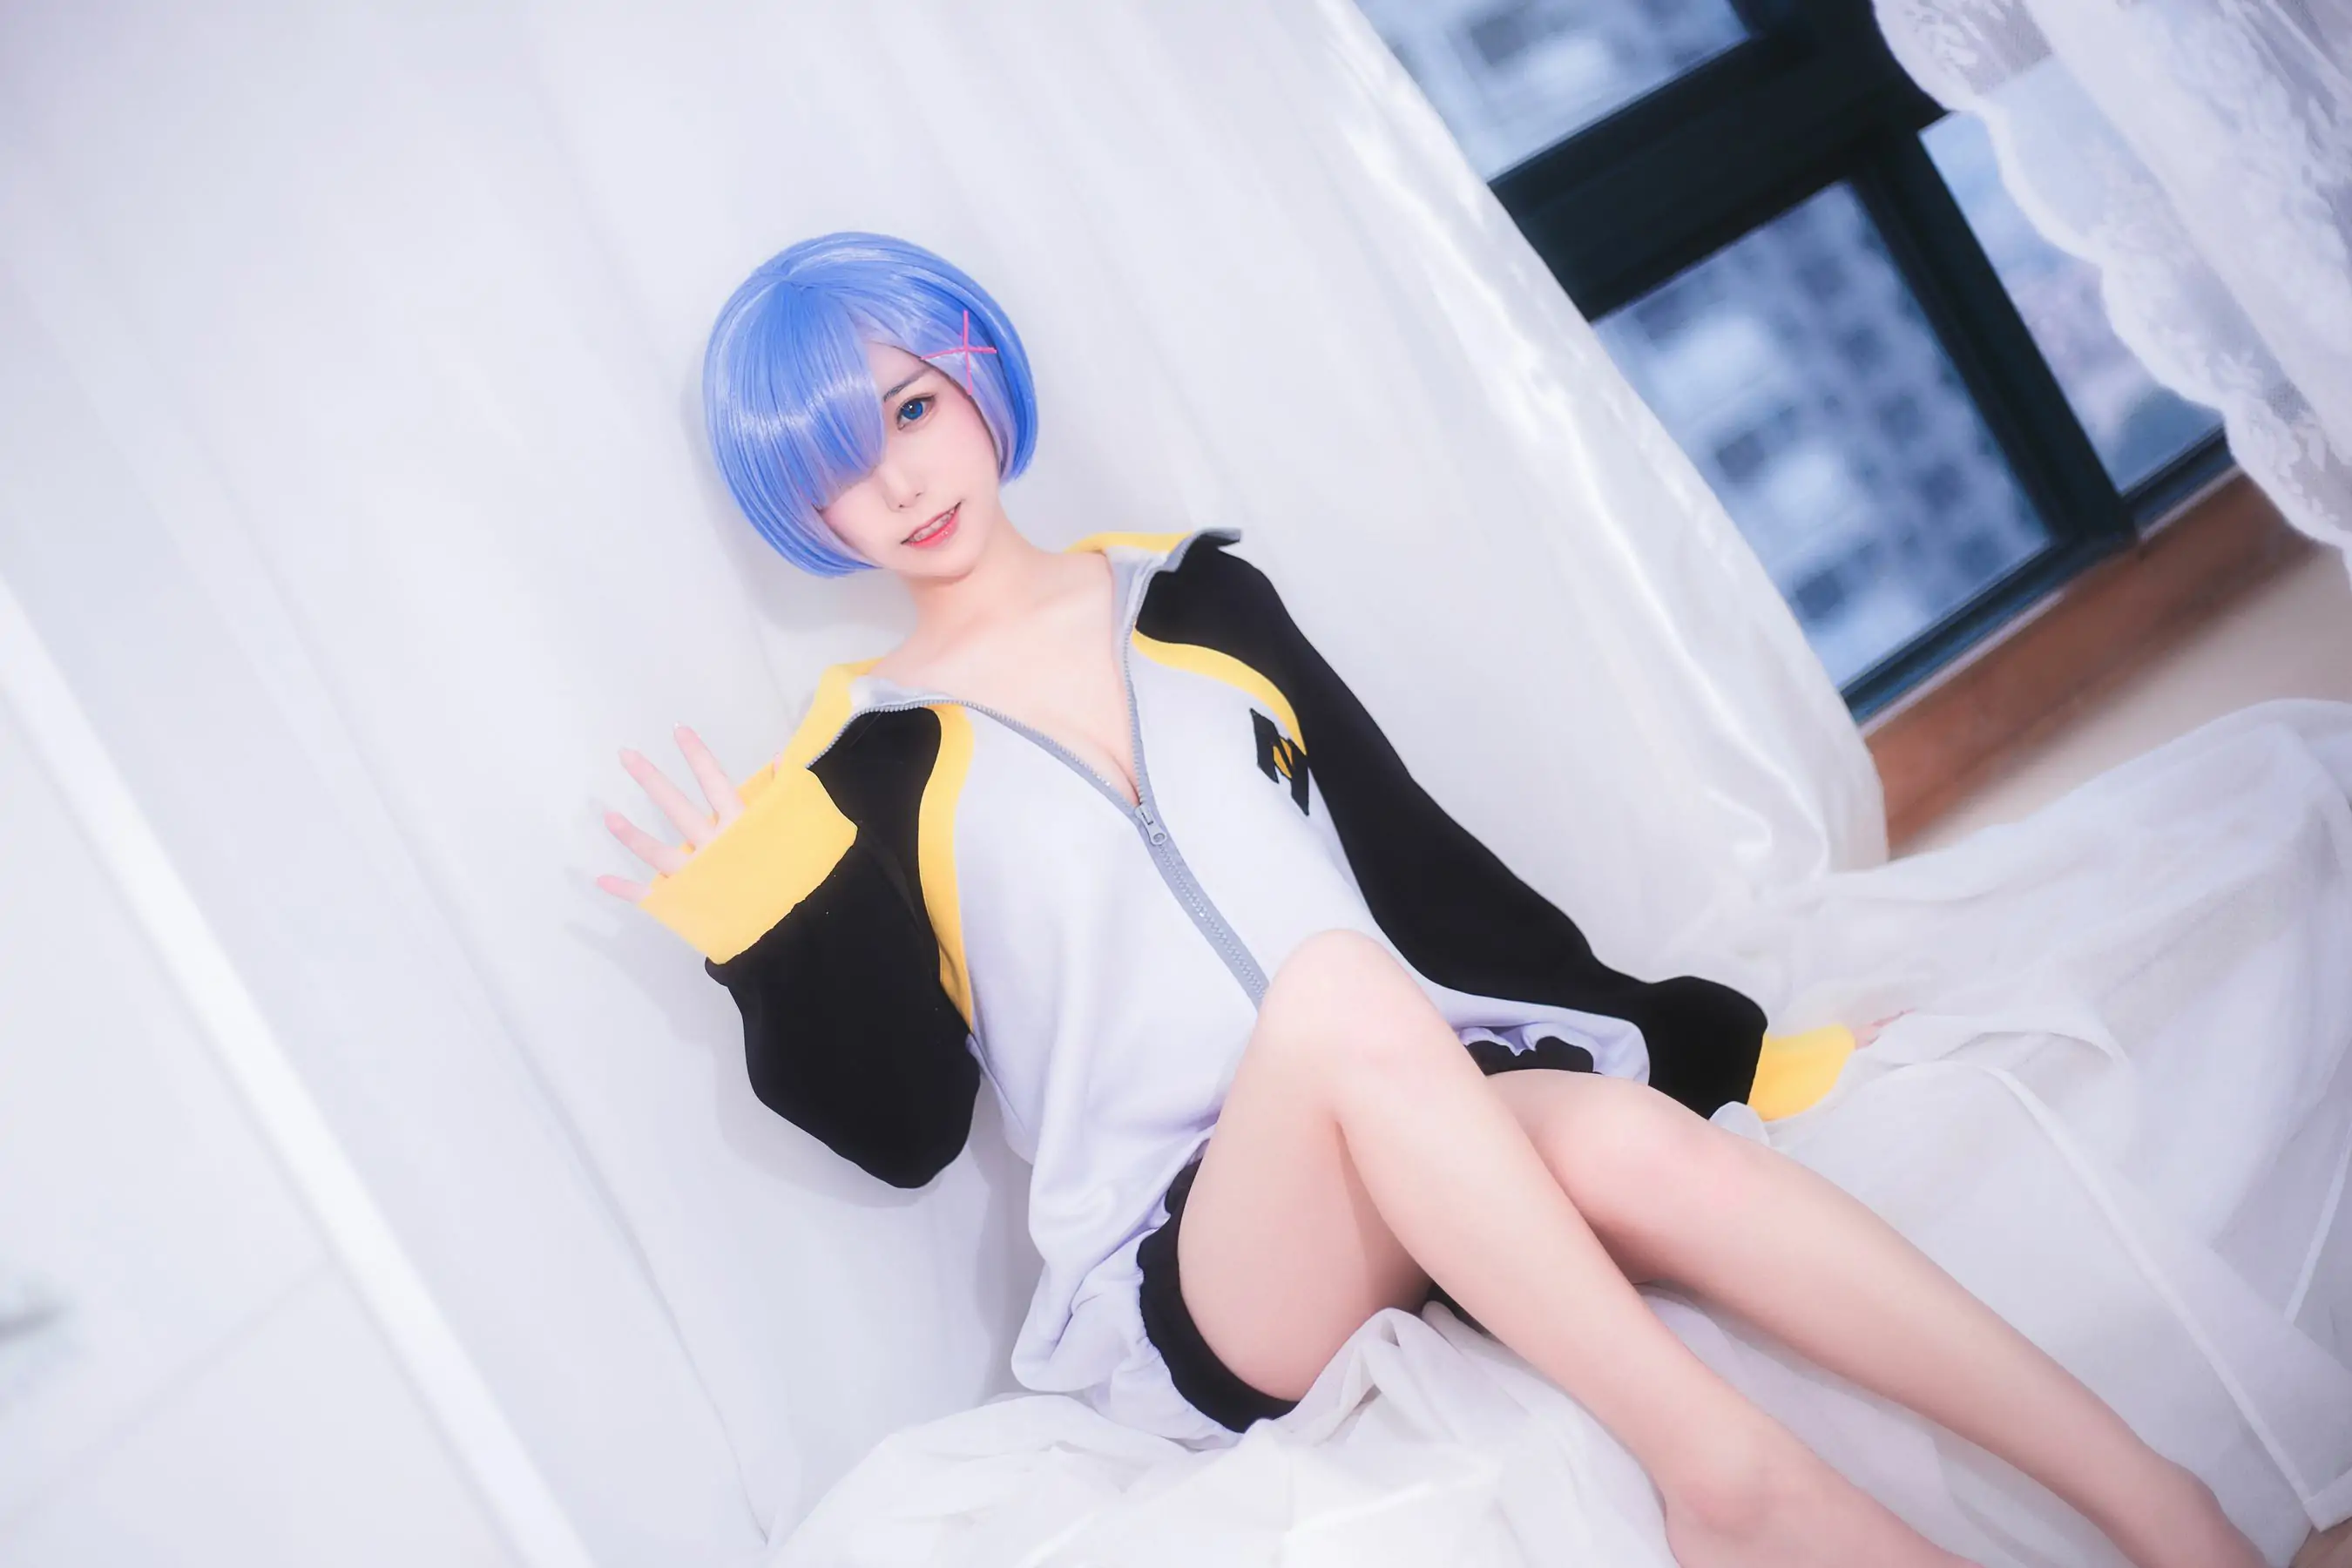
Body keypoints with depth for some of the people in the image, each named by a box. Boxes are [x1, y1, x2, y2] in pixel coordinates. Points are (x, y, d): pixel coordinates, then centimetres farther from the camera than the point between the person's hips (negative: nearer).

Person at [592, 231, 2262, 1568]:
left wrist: (1696, 1036, 12)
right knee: (1335, 986, -34)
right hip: (1190, 1273, -3)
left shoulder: (1187, 593, 13)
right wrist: (768, 932, -12)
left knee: (1632, 1140, -31)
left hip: (1432, 1116, 3)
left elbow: (1420, 859, 14)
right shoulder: (865, 768, 5)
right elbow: (905, 1127, 2)